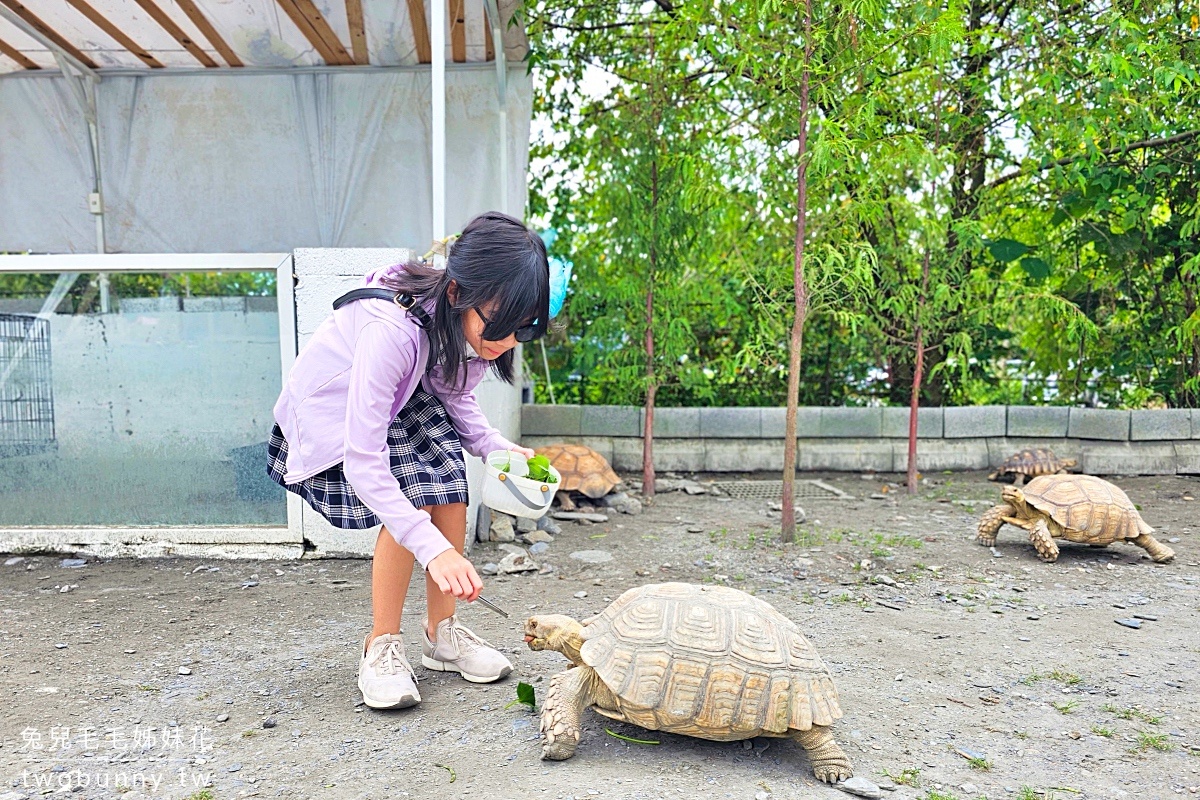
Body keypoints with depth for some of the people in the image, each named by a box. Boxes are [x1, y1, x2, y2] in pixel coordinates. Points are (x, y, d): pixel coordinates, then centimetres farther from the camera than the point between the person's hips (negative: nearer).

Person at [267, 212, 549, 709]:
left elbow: (455, 396, -1)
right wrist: (434, 548, -47)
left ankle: (442, 632, -1)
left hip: (404, 399, 6)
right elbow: (362, 461, -41)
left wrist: (495, 446, -20)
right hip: (331, 411, -6)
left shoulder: (470, 325, -19)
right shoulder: (391, 331, -41)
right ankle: (381, 647, -6)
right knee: (413, 499, -25)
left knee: (450, 480, -17)